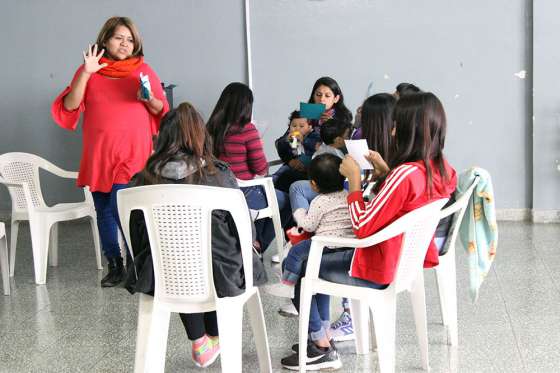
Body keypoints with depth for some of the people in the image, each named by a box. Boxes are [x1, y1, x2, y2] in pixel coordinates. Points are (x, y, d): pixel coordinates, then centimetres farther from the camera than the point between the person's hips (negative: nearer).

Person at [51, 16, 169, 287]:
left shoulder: (143, 71, 4)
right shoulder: (88, 71, 5)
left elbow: (162, 110, 10)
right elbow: (69, 107, -4)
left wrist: (150, 100, -13)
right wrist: (86, 74, -14)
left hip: (132, 154, -3)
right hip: (98, 155, 3)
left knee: (120, 209, -14)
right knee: (103, 212, 8)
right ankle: (114, 267, 20)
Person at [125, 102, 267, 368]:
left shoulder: (143, 180, -8)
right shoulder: (220, 176, -12)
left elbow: (137, 238, 3)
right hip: (218, 279, -1)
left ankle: (199, 342, 39)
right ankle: (214, 337, 46)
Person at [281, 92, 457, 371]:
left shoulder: (406, 173, -30)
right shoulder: (443, 170, -4)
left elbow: (362, 228, -25)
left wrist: (354, 177, -18)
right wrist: (385, 172, 4)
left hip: (379, 271, -9)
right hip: (410, 260, 9)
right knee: (321, 257, 26)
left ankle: (322, 348, 18)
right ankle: (322, 334, 29)